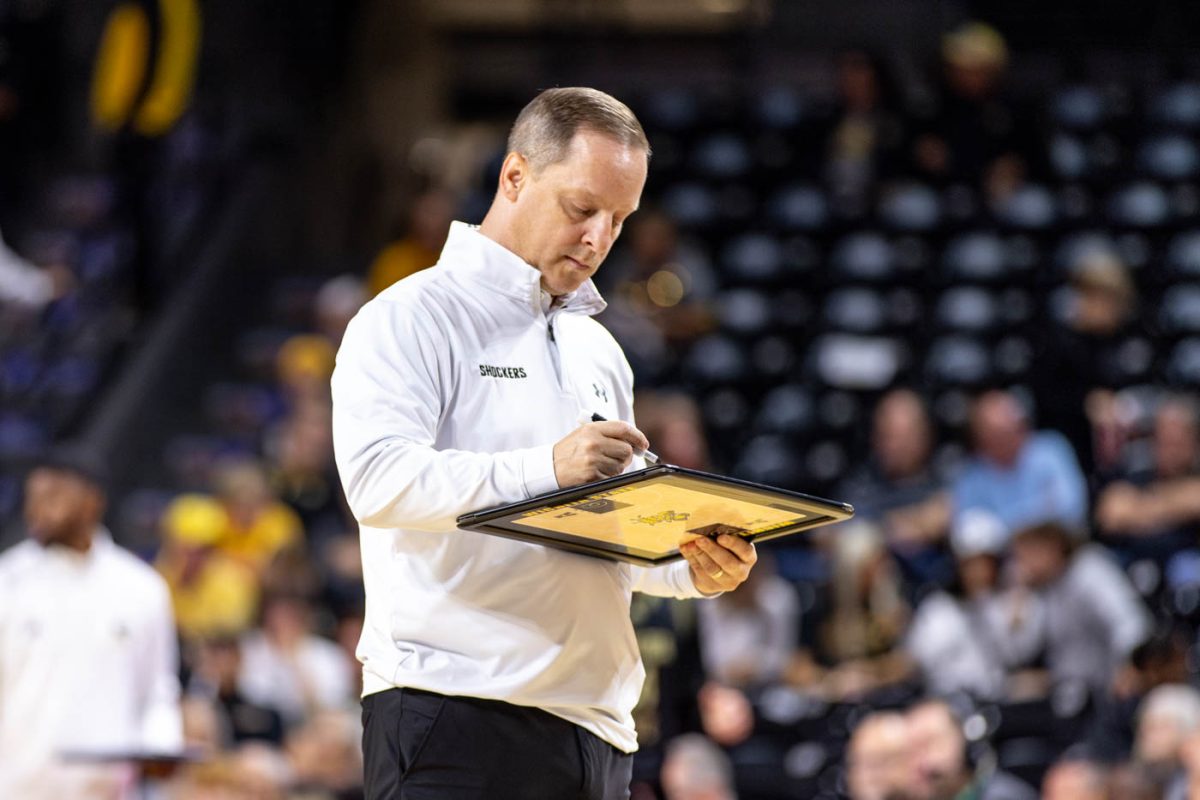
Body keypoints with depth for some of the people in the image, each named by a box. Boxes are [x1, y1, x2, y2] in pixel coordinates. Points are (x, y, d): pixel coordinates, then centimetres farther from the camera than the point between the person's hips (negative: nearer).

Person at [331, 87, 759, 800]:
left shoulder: (599, 352, 25)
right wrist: (543, 469, -26)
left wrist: (695, 568, 5)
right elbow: (377, 479, -17)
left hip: (595, 721, 7)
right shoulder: (412, 318, 0)